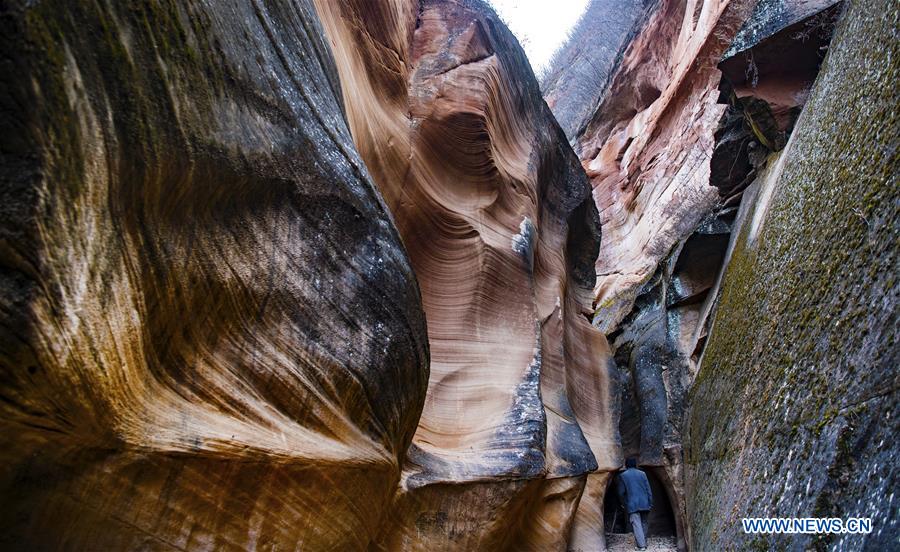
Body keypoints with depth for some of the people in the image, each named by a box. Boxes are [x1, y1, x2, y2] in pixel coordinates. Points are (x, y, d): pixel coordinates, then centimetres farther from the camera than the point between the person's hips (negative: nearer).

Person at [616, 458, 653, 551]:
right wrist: (650, 503, 11)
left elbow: (621, 492, -1)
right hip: (644, 504, 3)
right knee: (643, 523, 16)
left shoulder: (622, 476, -1)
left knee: (637, 525, -4)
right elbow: (648, 490, 5)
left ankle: (642, 545, -9)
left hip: (632, 505, -3)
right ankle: (643, 542, 22)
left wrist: (624, 503, 14)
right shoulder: (642, 474, 5)